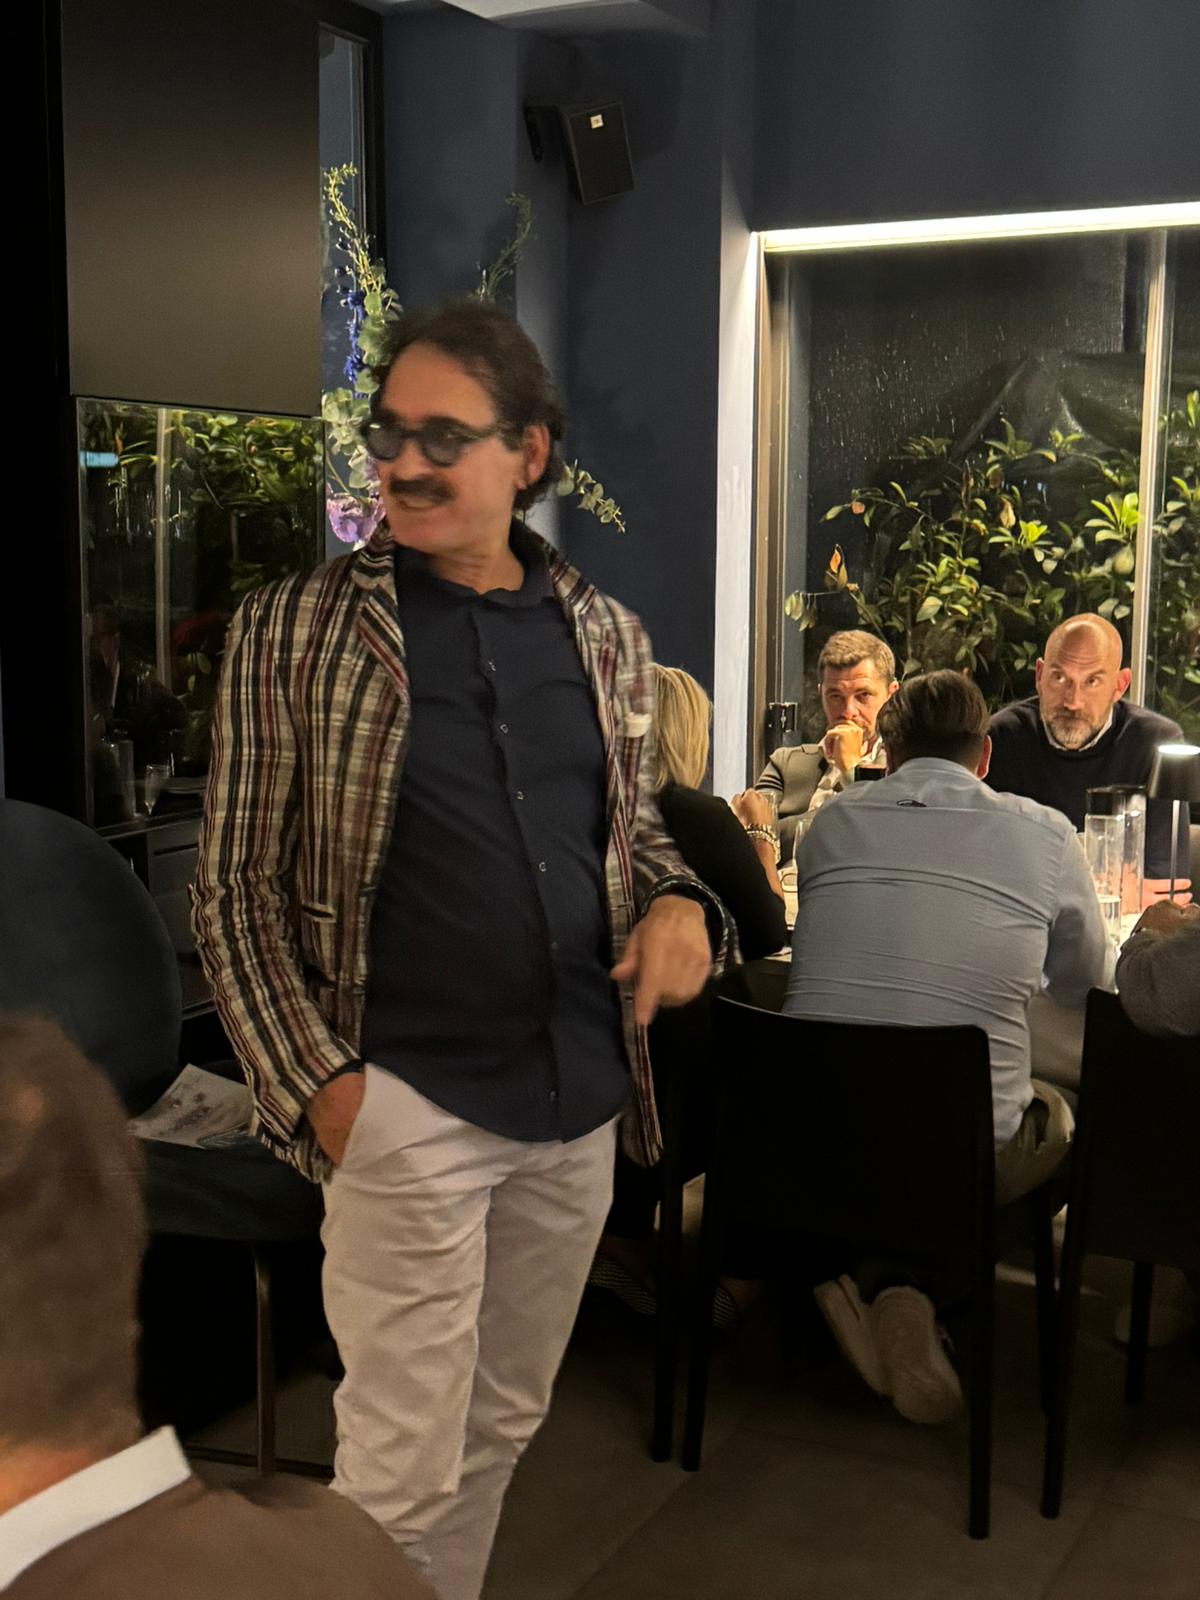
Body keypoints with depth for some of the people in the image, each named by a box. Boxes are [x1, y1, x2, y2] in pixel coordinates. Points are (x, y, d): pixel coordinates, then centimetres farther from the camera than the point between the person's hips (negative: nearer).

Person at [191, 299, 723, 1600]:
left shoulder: (606, 637, 6)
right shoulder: (293, 630, -5)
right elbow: (234, 884, -3)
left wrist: (680, 903, -4)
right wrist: (314, 1080, -11)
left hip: (582, 1102, 4)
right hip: (408, 1104, -4)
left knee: (502, 1427, 18)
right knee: (404, 1467, 3)